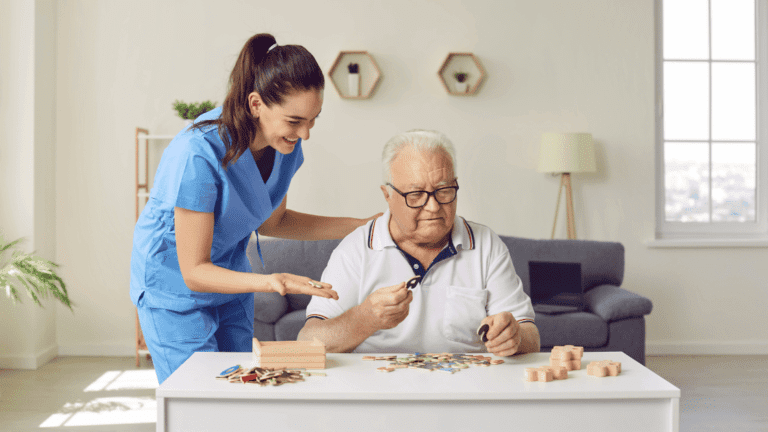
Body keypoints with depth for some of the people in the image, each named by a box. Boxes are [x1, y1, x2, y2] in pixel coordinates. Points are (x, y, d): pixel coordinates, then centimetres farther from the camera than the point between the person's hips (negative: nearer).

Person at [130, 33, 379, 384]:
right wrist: (268, 282, -43)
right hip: (174, 288, -6)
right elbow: (194, 272, -26)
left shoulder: (285, 144, -12)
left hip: (231, 279, 6)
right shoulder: (199, 156, -32)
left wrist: (360, 227, -4)